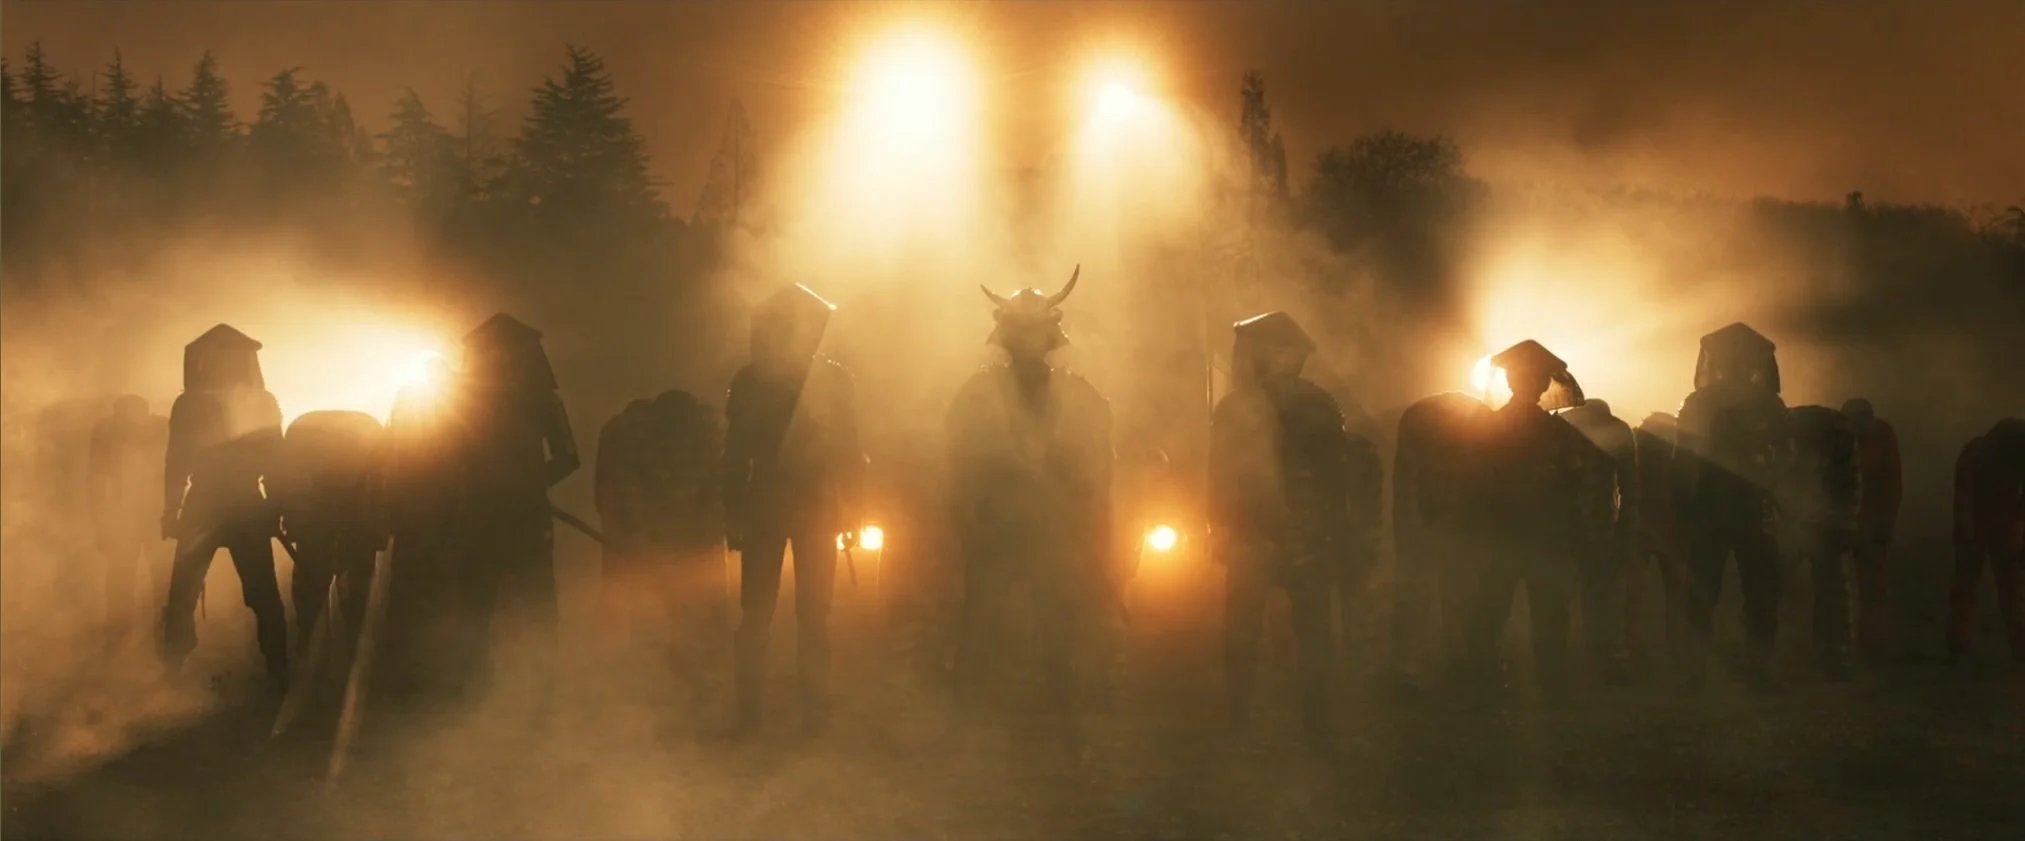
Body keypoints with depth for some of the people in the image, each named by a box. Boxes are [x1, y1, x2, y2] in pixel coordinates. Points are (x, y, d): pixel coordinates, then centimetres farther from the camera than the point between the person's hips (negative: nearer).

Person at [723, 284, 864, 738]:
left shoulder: (835, 381, 0)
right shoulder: (749, 380, 1)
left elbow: (850, 452, 2)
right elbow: (736, 454, 2)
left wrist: (852, 514, -3)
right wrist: (734, 515, -2)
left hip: (817, 510, 0)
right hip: (763, 509, 0)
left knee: (813, 616, 1)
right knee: (755, 614, 0)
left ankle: (815, 712, 5)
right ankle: (749, 712, 5)